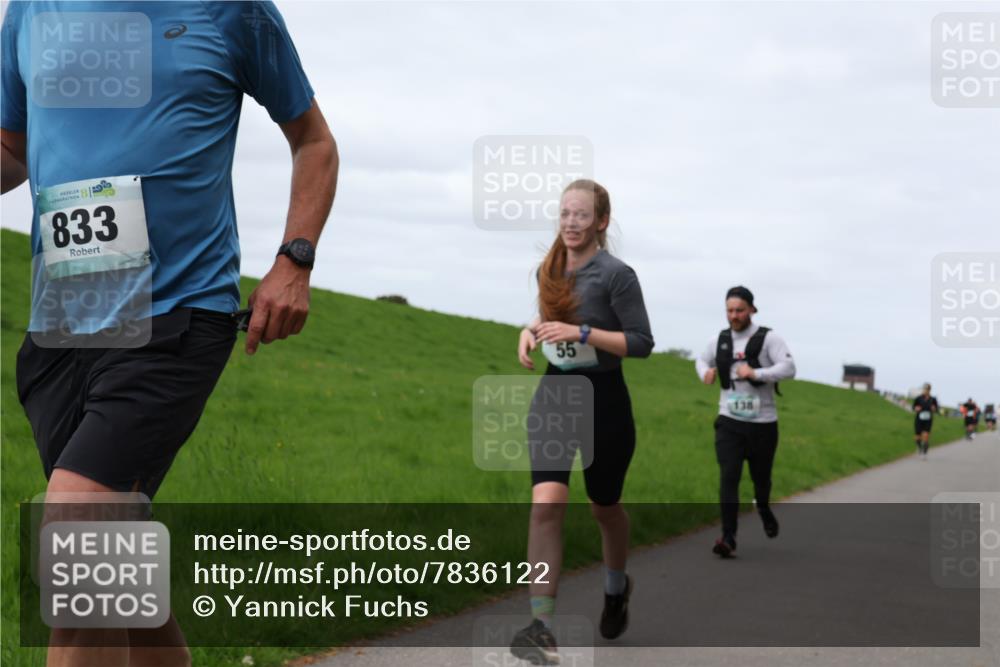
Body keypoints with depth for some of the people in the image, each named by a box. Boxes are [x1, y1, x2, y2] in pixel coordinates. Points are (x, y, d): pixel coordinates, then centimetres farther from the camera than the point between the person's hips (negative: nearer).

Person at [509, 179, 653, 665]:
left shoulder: (615, 274, -13)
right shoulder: (549, 271, 5)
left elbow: (642, 343, -14)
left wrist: (581, 332, -23)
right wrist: (530, 331, 2)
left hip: (603, 402, -3)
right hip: (554, 394, 4)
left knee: (604, 506, 15)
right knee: (546, 503, -16)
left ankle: (616, 588, 45)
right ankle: (541, 626, -20)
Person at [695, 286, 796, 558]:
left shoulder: (768, 338, -8)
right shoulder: (719, 340, 5)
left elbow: (789, 368, -19)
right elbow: (701, 360, 24)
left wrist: (755, 373, -30)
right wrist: (705, 372, 1)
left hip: (763, 423, -2)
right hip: (729, 422, 2)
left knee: (760, 476, 14)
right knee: (728, 477, -13)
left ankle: (763, 508, 48)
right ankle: (728, 538, -15)